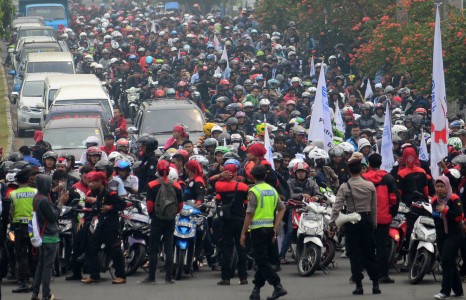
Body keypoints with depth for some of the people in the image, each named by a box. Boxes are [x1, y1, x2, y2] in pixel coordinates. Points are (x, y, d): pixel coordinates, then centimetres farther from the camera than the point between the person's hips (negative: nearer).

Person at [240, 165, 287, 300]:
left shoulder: (254, 191, -10)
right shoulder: (272, 190, 10)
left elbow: (249, 214, -13)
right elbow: (282, 209, 9)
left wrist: (243, 233, -8)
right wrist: (275, 228, 9)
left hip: (258, 229, -7)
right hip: (270, 228, 7)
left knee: (262, 261, -5)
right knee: (263, 260, 13)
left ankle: (278, 286, -16)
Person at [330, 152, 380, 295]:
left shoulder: (345, 187, -10)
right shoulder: (370, 186, -3)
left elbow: (336, 207, -16)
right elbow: (374, 207, 3)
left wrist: (332, 223, -12)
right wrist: (374, 223, 13)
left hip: (351, 222, -2)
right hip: (367, 220, 2)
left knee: (354, 253, 3)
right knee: (369, 253, 10)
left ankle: (359, 285, 0)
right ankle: (375, 284, 7)